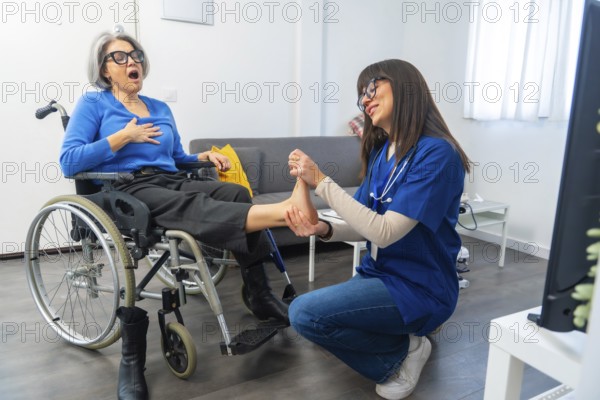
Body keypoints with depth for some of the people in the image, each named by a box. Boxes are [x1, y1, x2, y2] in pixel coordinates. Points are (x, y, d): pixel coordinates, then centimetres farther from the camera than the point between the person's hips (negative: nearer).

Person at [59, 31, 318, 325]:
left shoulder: (160, 108, 25)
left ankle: (259, 296, -29)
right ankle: (284, 212, -63)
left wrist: (205, 156, 8)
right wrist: (124, 136, -6)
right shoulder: (93, 103, 9)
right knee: (192, 205, -37)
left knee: (236, 193, -25)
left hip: (170, 181, 5)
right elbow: (68, 162, -4)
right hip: (126, 190, -5)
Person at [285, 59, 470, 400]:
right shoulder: (381, 151, 4)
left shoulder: (436, 154, -21)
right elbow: (366, 228, 4)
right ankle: (398, 347, 18)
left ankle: (403, 349, 0)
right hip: (381, 274, 9)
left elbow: (385, 232, -27)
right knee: (307, 311, 16)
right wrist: (325, 230, -16)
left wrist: (321, 181, -25)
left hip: (418, 289, -8)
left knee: (305, 313, -22)